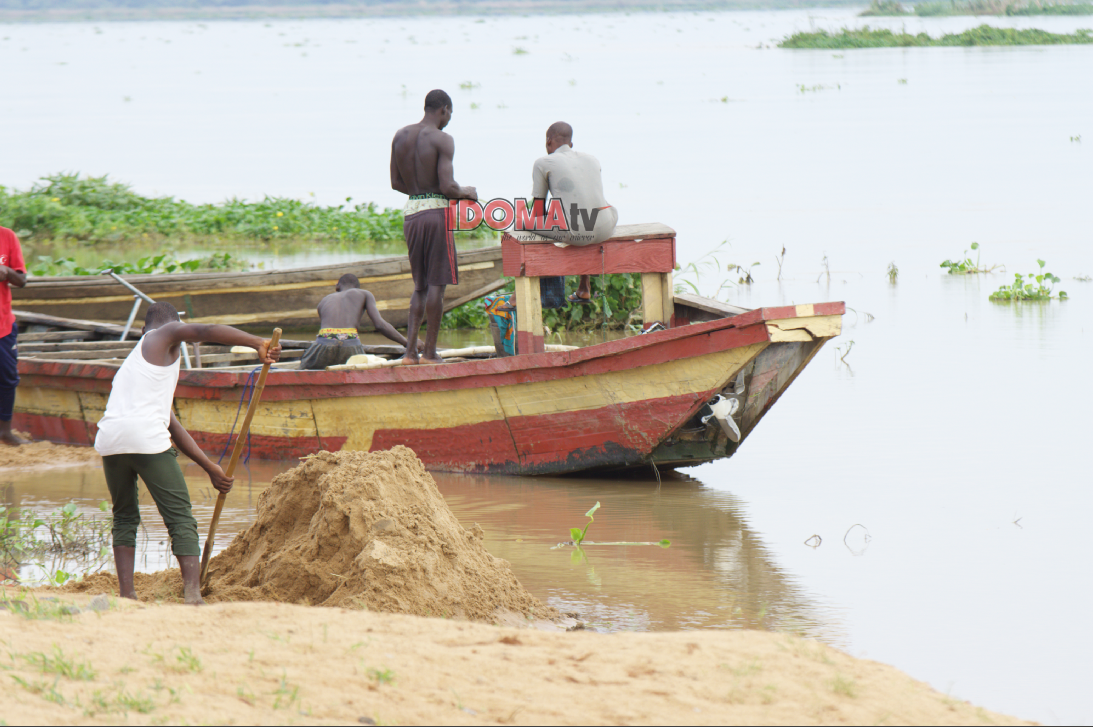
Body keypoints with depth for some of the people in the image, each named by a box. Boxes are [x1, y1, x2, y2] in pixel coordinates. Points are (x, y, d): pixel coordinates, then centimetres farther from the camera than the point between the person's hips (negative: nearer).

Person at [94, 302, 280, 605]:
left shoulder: (133, 361, 35)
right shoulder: (165, 336, 15)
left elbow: (172, 426, 34)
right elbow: (206, 331, -7)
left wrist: (210, 467, 34)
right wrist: (258, 344, -10)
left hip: (109, 442, 7)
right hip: (147, 440, -7)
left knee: (125, 518, 23)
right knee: (181, 520, -1)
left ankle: (126, 594, 14)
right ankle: (193, 593, -12)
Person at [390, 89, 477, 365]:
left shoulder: (401, 136, 9)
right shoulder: (442, 140, -10)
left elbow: (396, 183, 12)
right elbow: (448, 186, -16)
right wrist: (467, 193, 5)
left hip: (411, 211, 6)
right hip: (437, 210, -6)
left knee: (421, 285, 14)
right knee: (437, 284, 0)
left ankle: (410, 350, 4)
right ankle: (430, 352, 0)